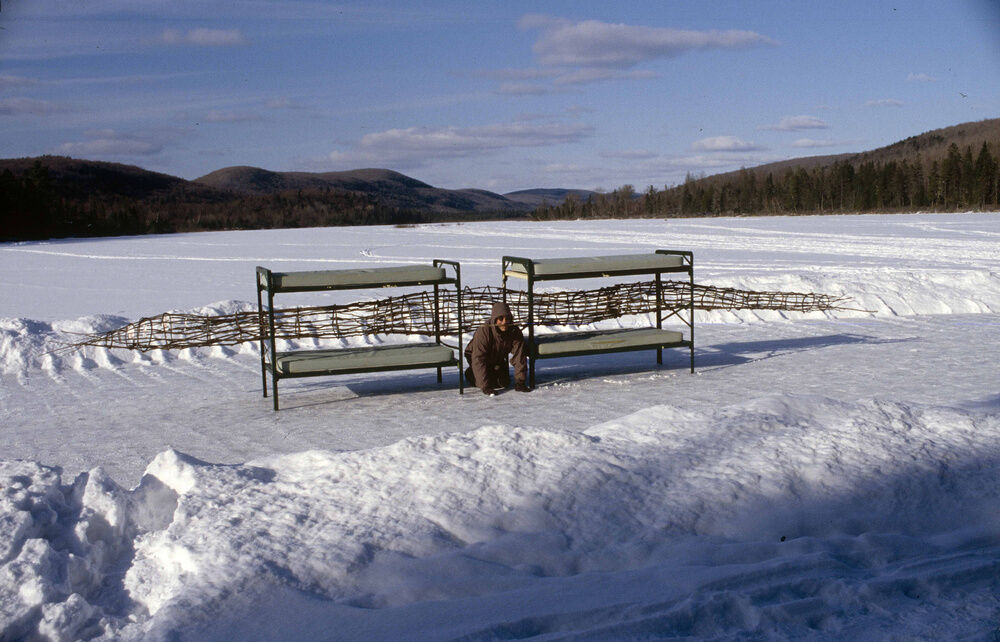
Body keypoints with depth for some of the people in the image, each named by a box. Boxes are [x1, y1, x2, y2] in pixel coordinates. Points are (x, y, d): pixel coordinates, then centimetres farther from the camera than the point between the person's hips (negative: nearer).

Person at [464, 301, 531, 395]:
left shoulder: (515, 331, -26)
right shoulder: (483, 331, -38)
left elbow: (519, 357, -22)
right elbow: (478, 359, -39)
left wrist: (520, 382, -27)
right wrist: (485, 386, -44)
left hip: (498, 359, 4)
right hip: (475, 357, -4)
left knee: (504, 383, -5)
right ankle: (471, 373, 12)